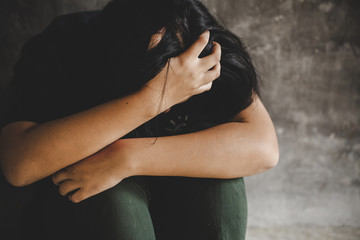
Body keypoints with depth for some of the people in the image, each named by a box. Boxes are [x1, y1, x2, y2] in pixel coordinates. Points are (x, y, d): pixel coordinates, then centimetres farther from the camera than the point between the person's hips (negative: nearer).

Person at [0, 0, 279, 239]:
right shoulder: (58, 49, -23)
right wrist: (153, 97, -44)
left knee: (219, 176, -29)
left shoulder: (208, 53, -17)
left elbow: (264, 148, -30)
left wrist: (128, 157, -40)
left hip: (178, 210, 2)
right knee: (113, 193, -35)